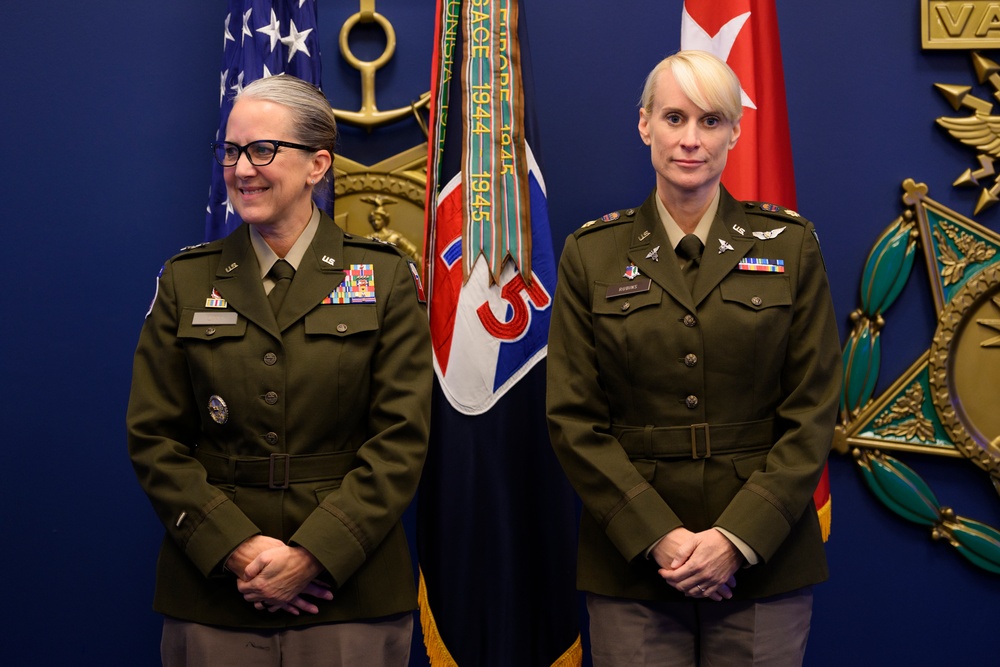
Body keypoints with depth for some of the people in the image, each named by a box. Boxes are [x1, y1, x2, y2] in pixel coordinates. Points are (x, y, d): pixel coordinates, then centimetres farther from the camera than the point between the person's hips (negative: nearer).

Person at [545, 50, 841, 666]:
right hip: (631, 564, 0)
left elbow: (814, 411, -1)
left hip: (764, 562, 0)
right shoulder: (592, 254, 3)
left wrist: (738, 536, -11)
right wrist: (656, 535, -11)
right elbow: (574, 418, 0)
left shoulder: (790, 243, 3)